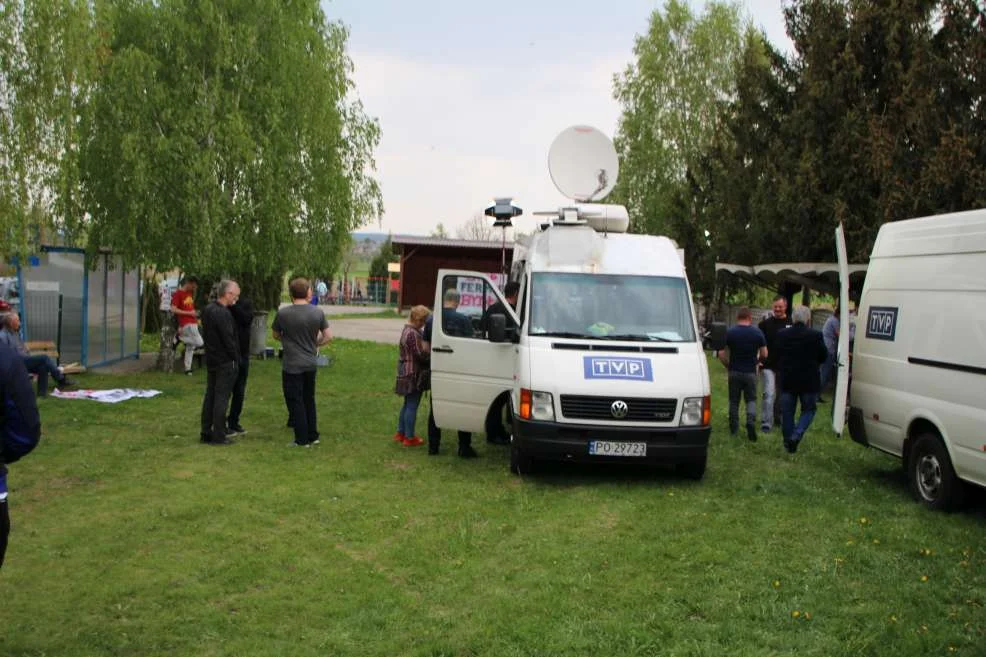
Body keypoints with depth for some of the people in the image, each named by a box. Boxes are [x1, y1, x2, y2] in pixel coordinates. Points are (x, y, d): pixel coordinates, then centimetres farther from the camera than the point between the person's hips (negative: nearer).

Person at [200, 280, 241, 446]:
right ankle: (218, 436, 1)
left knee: (210, 396, 14)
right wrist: (236, 359, -8)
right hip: (225, 362, -9)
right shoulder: (223, 314, -21)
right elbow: (229, 340, -20)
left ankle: (206, 432, 20)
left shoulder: (207, 310, 8)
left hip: (211, 360, 9)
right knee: (221, 398, -3)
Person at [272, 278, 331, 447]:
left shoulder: (283, 313, -11)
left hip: (292, 365, -4)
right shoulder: (318, 313, -5)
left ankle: (302, 440, 8)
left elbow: (276, 335, 4)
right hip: (311, 363, 4)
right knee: (309, 400, 17)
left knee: (296, 402, 4)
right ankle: (313, 436, 23)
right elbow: (328, 336, -1)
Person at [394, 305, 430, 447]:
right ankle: (409, 438, 6)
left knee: (407, 405, 20)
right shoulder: (413, 334, -23)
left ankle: (401, 433, 28)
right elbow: (421, 355, -21)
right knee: (412, 406, -1)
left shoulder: (408, 330, 11)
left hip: (407, 374, 11)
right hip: (413, 375, -11)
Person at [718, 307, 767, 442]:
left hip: (734, 371, 0)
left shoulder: (729, 333, -4)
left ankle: (733, 429, 16)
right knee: (751, 400, 9)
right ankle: (751, 422, -14)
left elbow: (722, 354, -7)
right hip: (750, 372, 0)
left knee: (734, 401, 10)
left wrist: (728, 366, 8)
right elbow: (764, 355, -2)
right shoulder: (758, 333, -3)